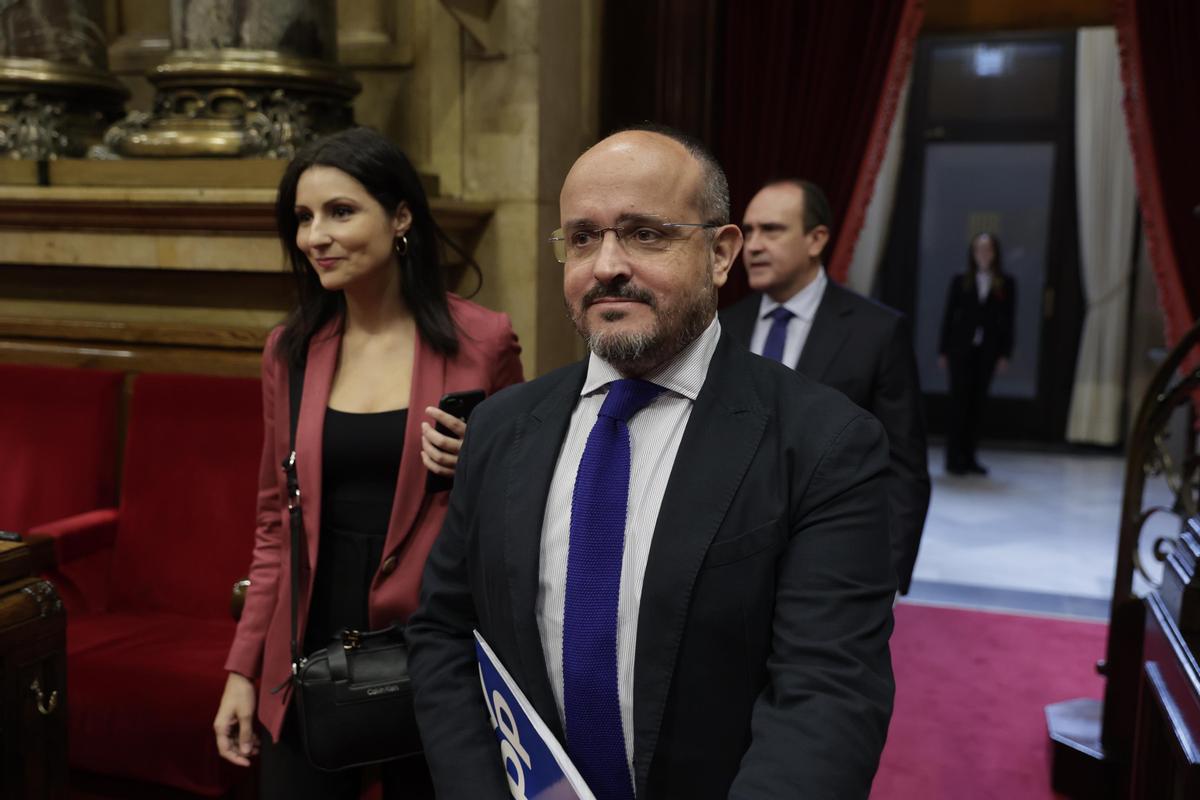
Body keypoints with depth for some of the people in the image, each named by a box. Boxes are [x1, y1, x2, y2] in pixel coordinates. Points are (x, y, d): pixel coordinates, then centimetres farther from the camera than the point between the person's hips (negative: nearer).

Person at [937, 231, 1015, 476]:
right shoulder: (960, 281, 5)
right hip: (961, 348, -1)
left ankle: (969, 457, 9)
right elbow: (948, 316, 5)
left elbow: (1008, 320, 4)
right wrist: (943, 351, 0)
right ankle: (953, 458, -1)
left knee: (977, 403, 4)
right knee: (960, 401, -4)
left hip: (987, 351, 1)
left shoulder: (1006, 284, 6)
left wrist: (1005, 354, -2)